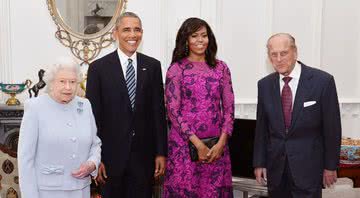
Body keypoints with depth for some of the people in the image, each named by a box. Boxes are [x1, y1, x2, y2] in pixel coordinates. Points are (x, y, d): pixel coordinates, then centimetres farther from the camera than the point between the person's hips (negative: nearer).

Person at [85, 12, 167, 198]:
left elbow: (158, 111, 4)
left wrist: (161, 152, 2)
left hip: (143, 154, 2)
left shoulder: (152, 66, 4)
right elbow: (93, 115, -3)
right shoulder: (98, 67, -3)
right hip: (111, 154, -1)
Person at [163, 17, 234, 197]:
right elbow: (172, 111, -6)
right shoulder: (176, 69, -2)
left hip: (217, 146, 3)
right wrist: (198, 143, -11)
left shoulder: (221, 67, 7)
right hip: (185, 144, -3)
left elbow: (228, 107, 5)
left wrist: (221, 143, -6)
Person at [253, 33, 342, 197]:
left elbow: (332, 127, -4)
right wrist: (259, 163, 4)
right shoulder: (264, 85, 2)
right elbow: (261, 127, 6)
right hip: (275, 165, 3)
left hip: (308, 165, -3)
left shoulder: (323, 81, -9)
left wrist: (330, 166, -2)